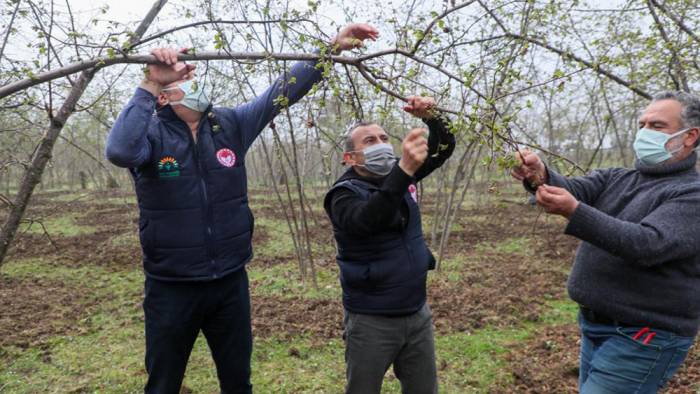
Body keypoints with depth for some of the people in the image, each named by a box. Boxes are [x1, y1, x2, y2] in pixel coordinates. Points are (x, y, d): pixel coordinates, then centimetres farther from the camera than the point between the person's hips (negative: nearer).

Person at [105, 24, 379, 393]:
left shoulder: (231, 124, 0)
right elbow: (119, 151, -32)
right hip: (171, 288, -3)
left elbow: (282, 90, -2)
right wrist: (148, 85, -29)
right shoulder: (151, 134, -10)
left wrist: (332, 46, -6)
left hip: (231, 282, 3)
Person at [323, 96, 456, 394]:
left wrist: (431, 118, -10)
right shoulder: (345, 193, -14)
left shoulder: (399, 176, 3)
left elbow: (444, 148, 9)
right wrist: (404, 170, -46)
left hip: (418, 314, 5)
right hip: (371, 321, -5)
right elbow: (367, 221, -36)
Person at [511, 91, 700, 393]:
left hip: (643, 338, -6)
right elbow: (573, 189, -9)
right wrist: (540, 176, -32)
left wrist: (574, 212, -38)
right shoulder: (616, 179, 9)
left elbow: (648, 244, -27)